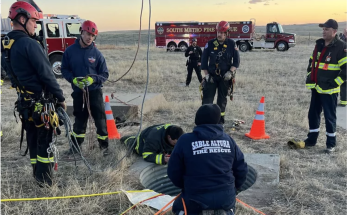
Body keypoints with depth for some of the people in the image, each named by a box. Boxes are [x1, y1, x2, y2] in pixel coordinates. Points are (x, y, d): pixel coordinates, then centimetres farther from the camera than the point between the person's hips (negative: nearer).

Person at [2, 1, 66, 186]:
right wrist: (61, 98, -10)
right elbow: (47, 75, -19)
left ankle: (37, 175, 29)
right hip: (42, 103, -8)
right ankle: (45, 181, 10)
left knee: (33, 139, 17)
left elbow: (13, 75, 15)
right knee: (45, 141, 2)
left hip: (25, 103, 8)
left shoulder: (6, 44, 7)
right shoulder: (30, 44, -20)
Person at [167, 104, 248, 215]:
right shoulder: (228, 139, 1)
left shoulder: (185, 140, -9)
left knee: (178, 206, 30)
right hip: (226, 198, 2)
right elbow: (241, 170, 5)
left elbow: (173, 172, -3)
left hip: (196, 199, -2)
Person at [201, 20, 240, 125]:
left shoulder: (231, 44, 0)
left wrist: (230, 72, -13)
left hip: (225, 77, 0)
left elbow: (236, 61, 2)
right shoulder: (210, 44, 0)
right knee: (207, 98, -7)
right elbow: (204, 60, 2)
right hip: (211, 76, 0)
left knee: (222, 99, 10)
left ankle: (220, 119, 22)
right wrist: (207, 74, -5)